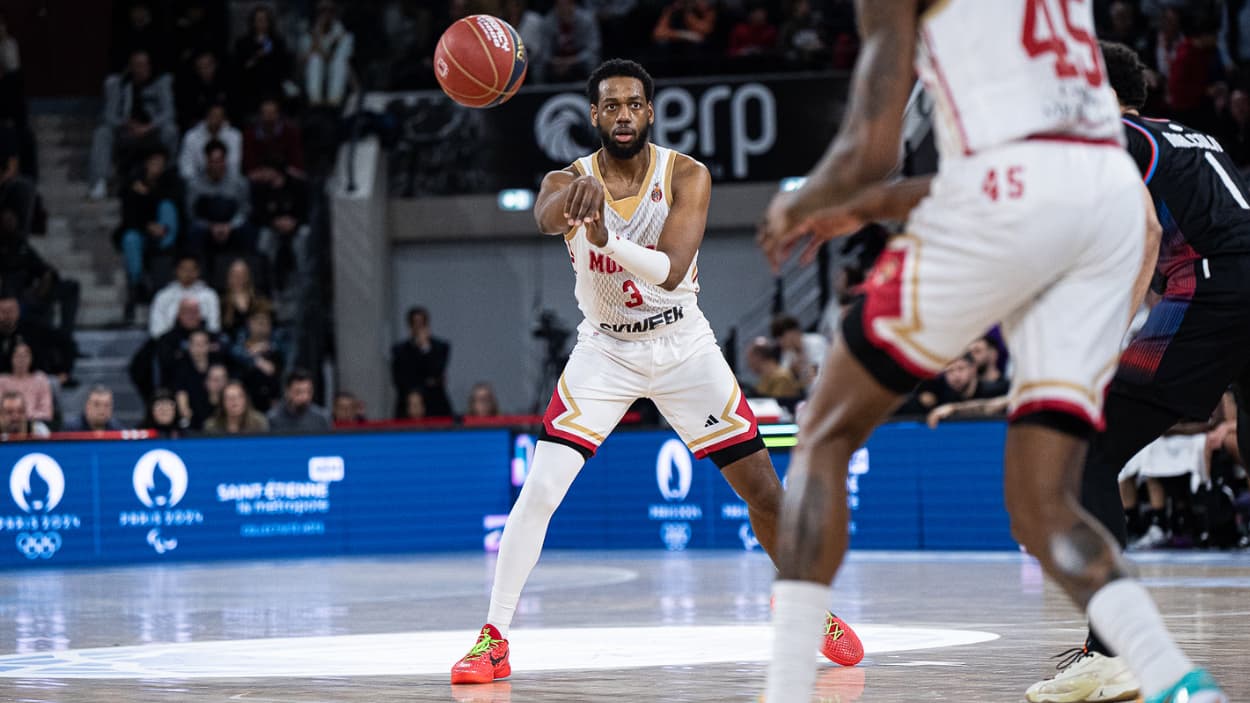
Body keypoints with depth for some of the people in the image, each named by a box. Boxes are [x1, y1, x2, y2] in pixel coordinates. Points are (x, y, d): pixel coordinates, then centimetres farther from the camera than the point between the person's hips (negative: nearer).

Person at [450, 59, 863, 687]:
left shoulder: (687, 176, -14)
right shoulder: (572, 179, -13)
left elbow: (671, 270, -28)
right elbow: (546, 215, -40)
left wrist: (606, 240, -48)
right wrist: (574, 196, -65)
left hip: (683, 346, 1)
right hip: (605, 350, 0)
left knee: (761, 487, 0)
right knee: (539, 489, -16)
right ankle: (493, 639, -10)